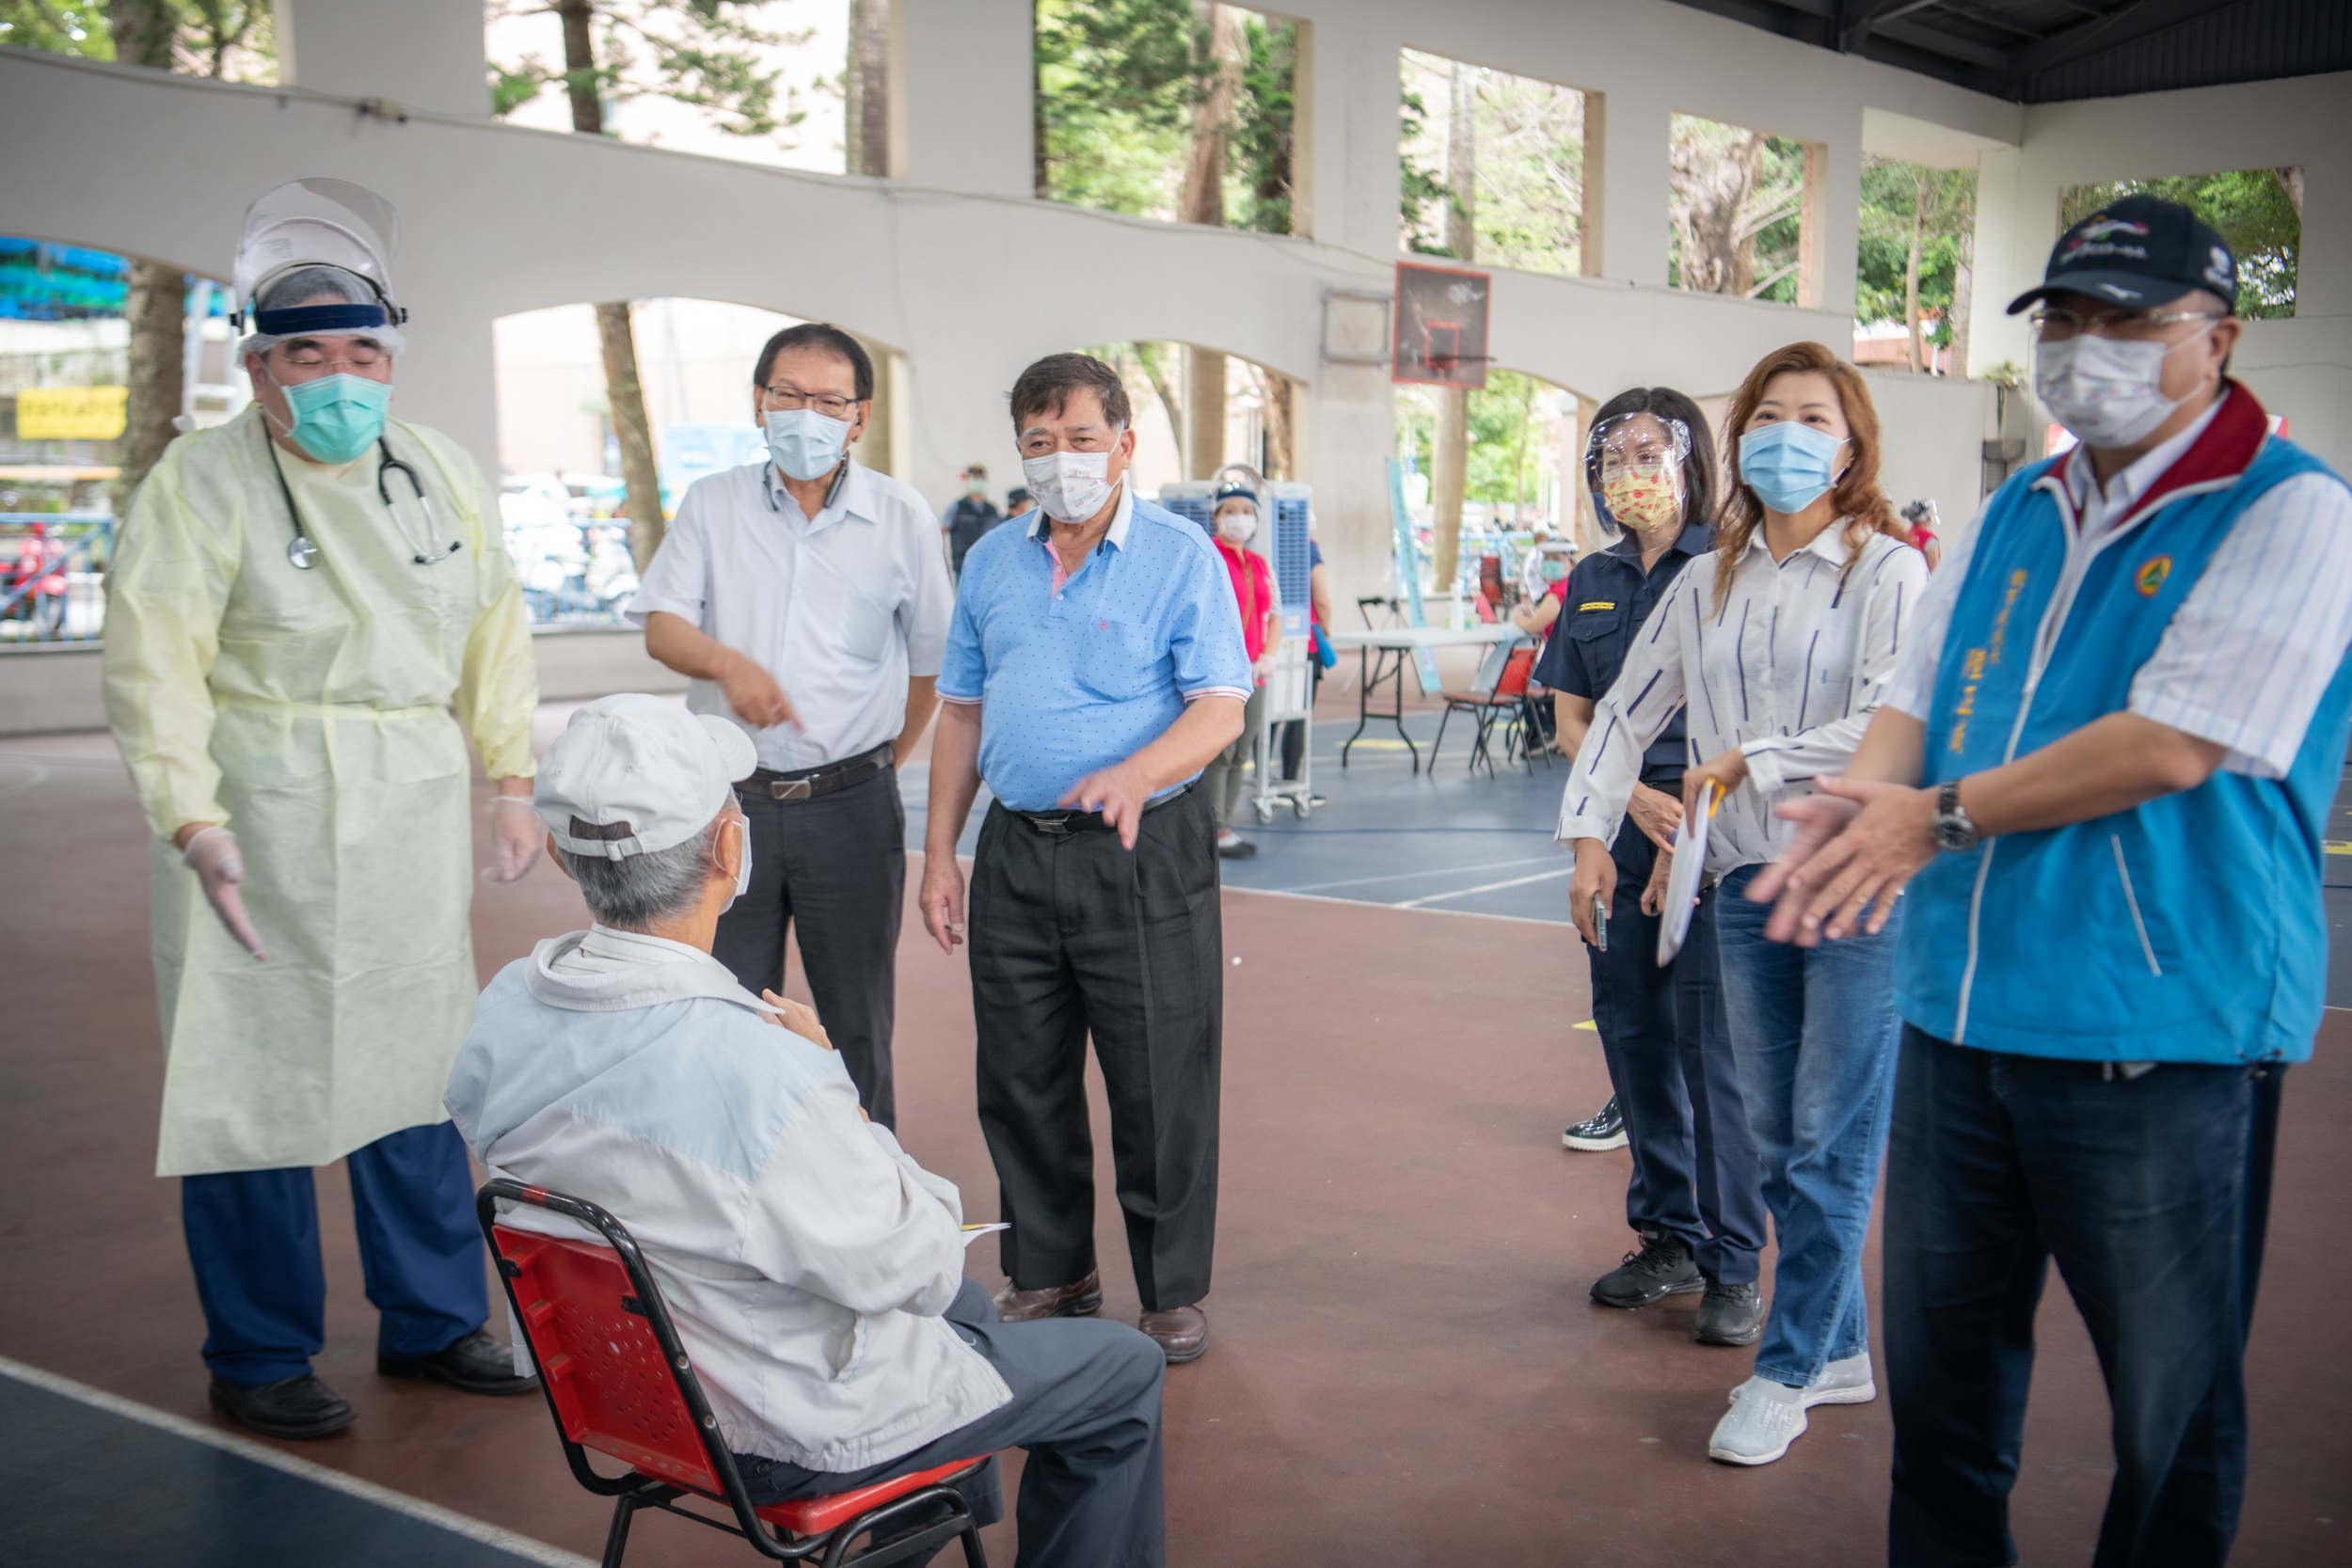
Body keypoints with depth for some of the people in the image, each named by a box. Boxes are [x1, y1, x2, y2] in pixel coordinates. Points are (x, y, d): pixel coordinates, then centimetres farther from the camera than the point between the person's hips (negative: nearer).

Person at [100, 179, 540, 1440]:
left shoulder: (442, 471, 9)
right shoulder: (201, 482, -8)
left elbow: (493, 628, 15)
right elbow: (155, 663, -14)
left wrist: (510, 779, 11)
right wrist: (193, 825, -23)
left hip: (412, 819, 5)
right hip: (259, 820, -5)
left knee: (418, 1067, 13)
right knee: (254, 1082, 2)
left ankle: (432, 1323, 29)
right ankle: (258, 1360, 19)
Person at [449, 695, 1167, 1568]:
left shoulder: (502, 1015, -14)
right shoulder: (765, 1078, -39)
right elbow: (919, 1268, -23)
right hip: (787, 1436, -7)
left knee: (965, 1304, 32)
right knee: (1125, 1373, 12)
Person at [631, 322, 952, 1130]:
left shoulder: (900, 515, 2)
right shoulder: (711, 503, 6)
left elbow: (930, 659, 9)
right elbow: (661, 625, 0)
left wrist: (880, 760, 9)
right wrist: (724, 661, -21)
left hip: (851, 805, -1)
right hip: (728, 796, 1)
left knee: (858, 1022, 7)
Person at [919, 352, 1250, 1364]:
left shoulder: (1181, 557, -4)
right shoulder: (992, 562, 11)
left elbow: (1220, 708, -12)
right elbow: (961, 712, 15)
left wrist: (1138, 773, -30)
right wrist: (939, 854, 10)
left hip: (1145, 856, -5)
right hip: (1016, 853, 5)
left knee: (1161, 1085, 2)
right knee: (1022, 1081, 12)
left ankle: (1173, 1292, 18)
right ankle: (1049, 1275, 29)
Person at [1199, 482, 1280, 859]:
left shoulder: (1261, 565, 16)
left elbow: (1274, 616, 20)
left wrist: (1267, 658, 2)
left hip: (1252, 674, 7)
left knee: (1240, 754, 8)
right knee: (1218, 753, -8)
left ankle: (1225, 825, 15)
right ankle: (1214, 832, -2)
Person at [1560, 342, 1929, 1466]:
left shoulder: (1886, 572, -6)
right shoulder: (1706, 583, 11)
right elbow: (1628, 711, 16)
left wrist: (1747, 761, -14)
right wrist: (1590, 834, 8)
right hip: (1745, 887, 6)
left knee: (1831, 1142, -2)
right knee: (1775, 1139, 11)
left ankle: (1786, 1369, 10)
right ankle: (1840, 1349, 26)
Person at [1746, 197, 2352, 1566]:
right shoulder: (2017, 511, 14)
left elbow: (2171, 746, -18)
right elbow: (1920, 698, 14)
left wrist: (1945, 814, -13)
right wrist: (1859, 799, -9)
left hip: (2160, 1030, -6)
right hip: (1959, 1008, 7)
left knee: (2170, 1401, 8)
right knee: (1940, 1363, 17)